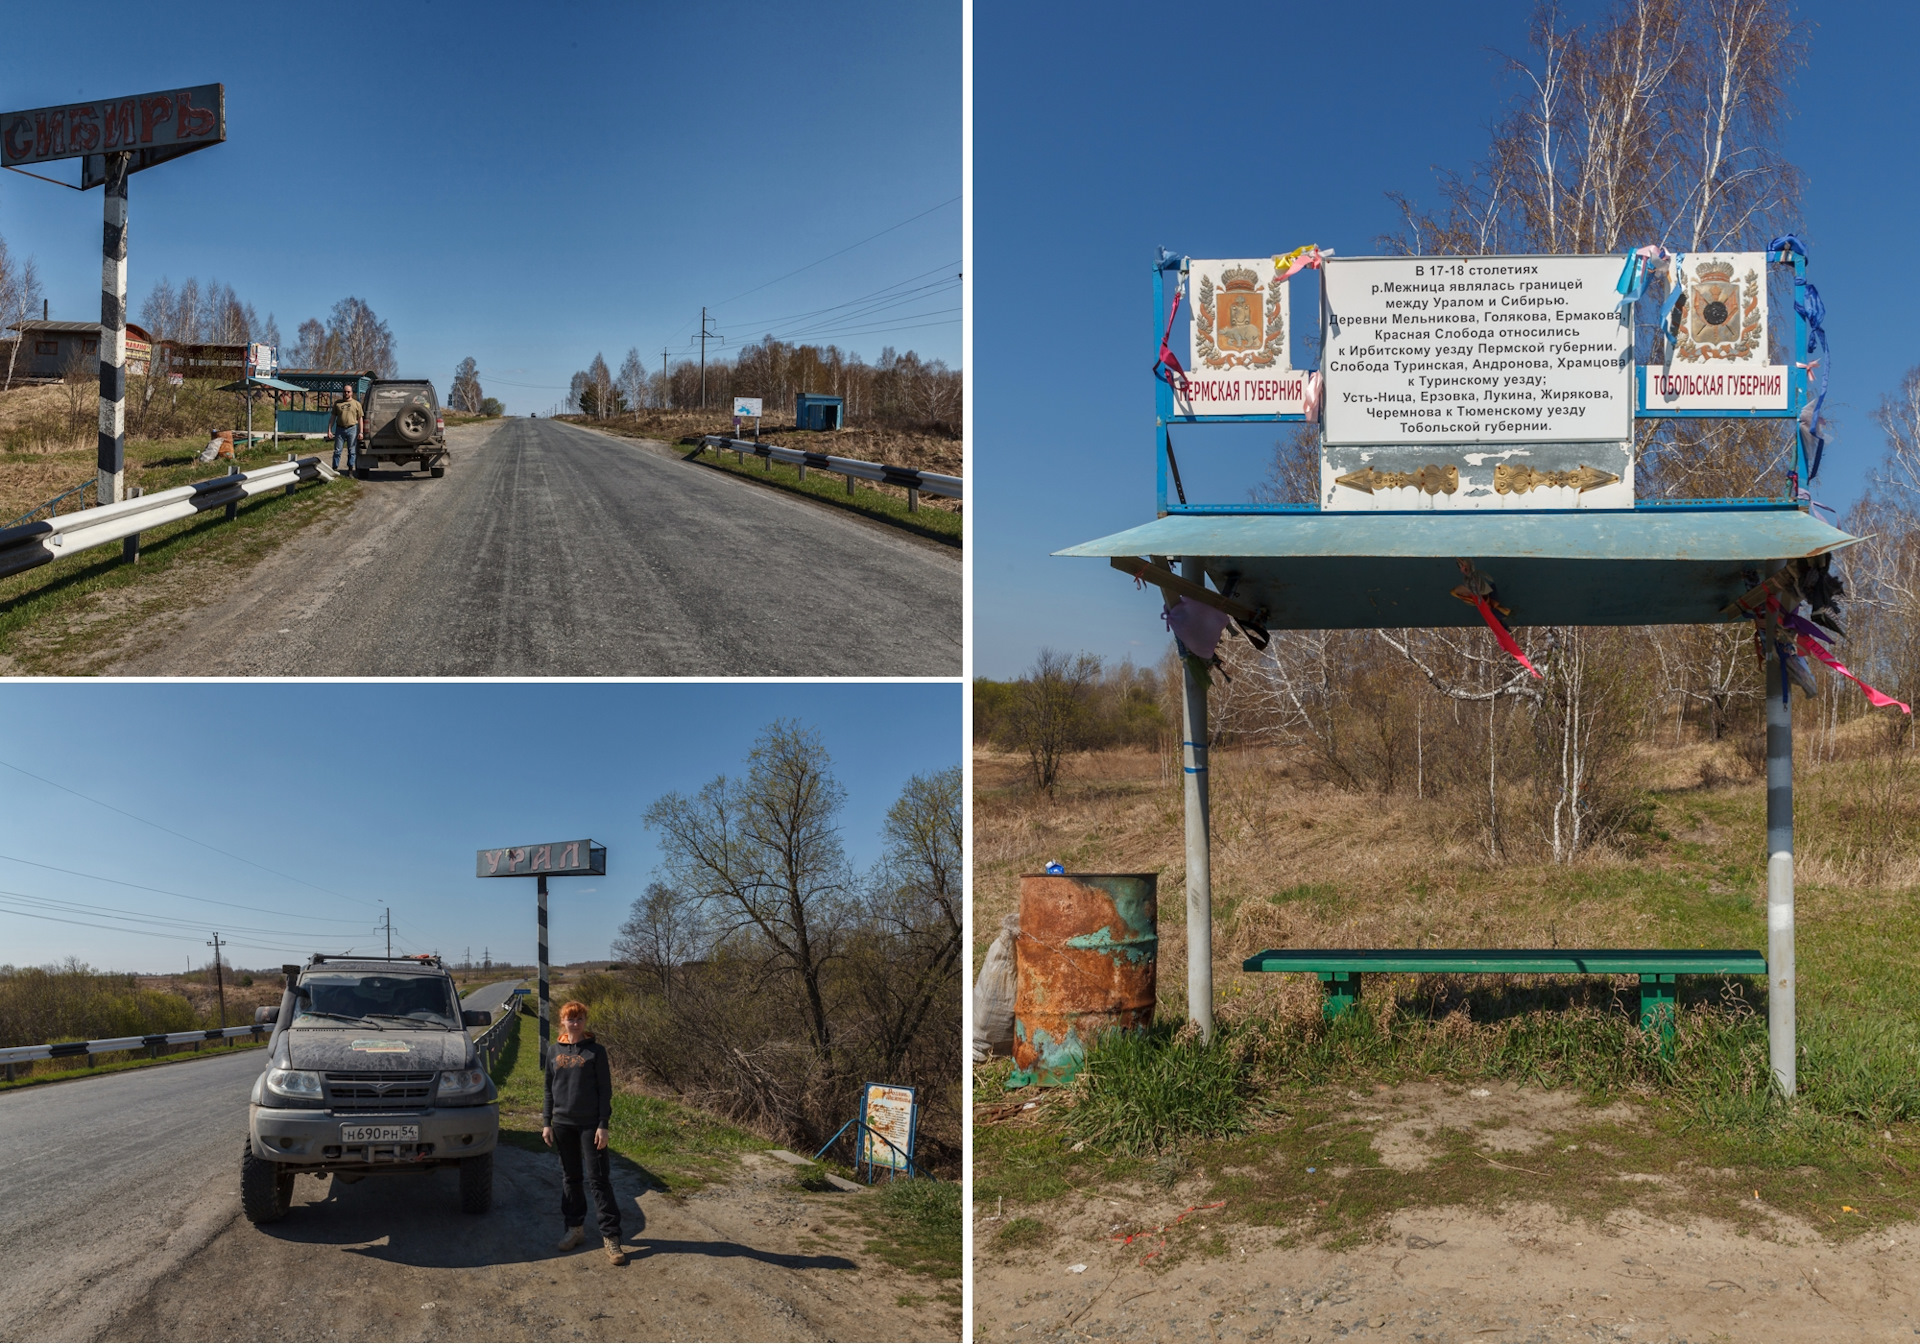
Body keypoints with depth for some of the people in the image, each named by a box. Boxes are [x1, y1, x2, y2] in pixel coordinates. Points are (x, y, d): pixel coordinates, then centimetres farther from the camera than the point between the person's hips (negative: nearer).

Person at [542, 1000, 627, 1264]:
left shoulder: (596, 1051, -4)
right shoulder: (555, 1052, 7)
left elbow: (605, 1090, -4)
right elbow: (549, 1090, 13)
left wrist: (603, 1125, -9)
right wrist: (547, 1123, 7)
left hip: (590, 1124, -4)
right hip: (563, 1124, 4)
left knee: (598, 1179, -5)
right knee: (570, 1178, 12)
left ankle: (611, 1236, -3)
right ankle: (576, 1228, 24)